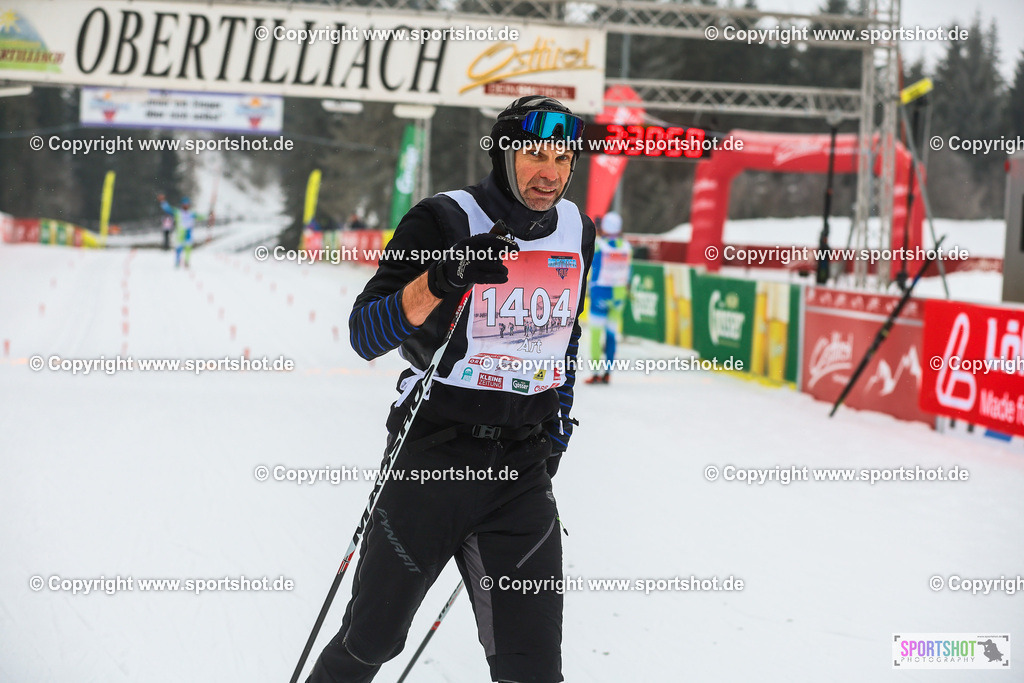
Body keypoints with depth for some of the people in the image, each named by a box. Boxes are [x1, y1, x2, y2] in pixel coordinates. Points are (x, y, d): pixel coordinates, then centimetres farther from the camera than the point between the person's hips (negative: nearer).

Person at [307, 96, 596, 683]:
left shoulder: (577, 231, 6)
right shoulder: (446, 220, -11)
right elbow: (365, 334, -18)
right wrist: (440, 280, -33)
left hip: (524, 464, 4)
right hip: (433, 454, -4)